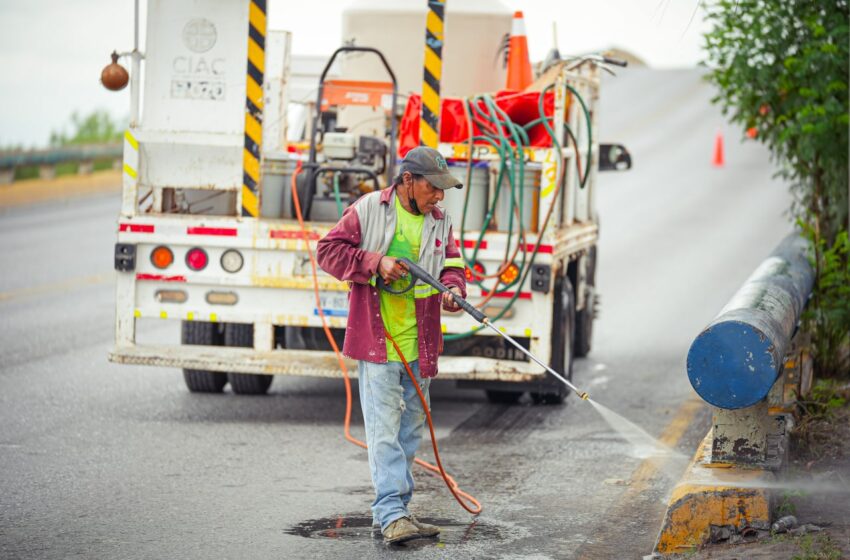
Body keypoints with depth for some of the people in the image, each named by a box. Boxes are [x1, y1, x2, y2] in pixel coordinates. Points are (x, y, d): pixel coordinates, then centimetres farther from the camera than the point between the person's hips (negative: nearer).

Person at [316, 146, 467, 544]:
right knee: (384, 428, -11)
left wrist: (453, 288, -13)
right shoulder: (368, 210, -5)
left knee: (410, 429, 11)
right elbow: (328, 251, -4)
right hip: (376, 342, -6)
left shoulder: (439, 222, 9)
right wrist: (376, 262, -16)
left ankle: (395, 510, 20)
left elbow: (451, 263, 10)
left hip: (419, 344, 6)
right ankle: (392, 514, -15)